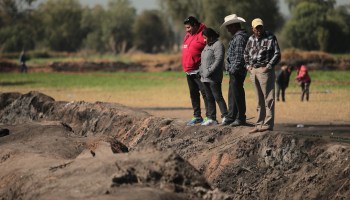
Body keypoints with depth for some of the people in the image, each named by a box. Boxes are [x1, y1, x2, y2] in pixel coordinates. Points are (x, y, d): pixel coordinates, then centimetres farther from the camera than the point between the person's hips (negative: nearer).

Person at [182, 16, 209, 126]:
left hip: (199, 71, -9)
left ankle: (209, 116, -5)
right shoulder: (187, 36, 16)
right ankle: (197, 116, 22)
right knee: (193, 94, 14)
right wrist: (186, 67, 17)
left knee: (205, 93, -7)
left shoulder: (202, 35, -12)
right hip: (189, 71, 9)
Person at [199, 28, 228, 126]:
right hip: (205, 77, 10)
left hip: (214, 78, -10)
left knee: (218, 97, -12)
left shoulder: (218, 45, -9)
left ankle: (225, 116, -13)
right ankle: (211, 118, 14)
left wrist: (209, 72, -21)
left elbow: (218, 61, -19)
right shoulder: (207, 46, 20)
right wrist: (201, 70, 10)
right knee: (209, 99, 10)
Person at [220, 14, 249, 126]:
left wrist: (233, 70, -21)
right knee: (232, 95, 14)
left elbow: (239, 56, -22)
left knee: (237, 94, -5)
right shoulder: (237, 37, 18)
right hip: (234, 71, 11)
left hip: (237, 71, -11)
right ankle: (231, 117, 20)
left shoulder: (240, 37, -16)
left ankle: (241, 118, 0)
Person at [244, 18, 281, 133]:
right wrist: (248, 65, 12)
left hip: (265, 70, -6)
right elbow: (246, 53, 26)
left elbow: (277, 54, -7)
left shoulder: (270, 38, -4)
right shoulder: (251, 39, 14)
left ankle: (268, 124, -8)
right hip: (253, 71, 7)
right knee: (259, 100, 12)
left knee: (268, 99, -7)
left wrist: (268, 67, -13)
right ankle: (259, 124, 16)